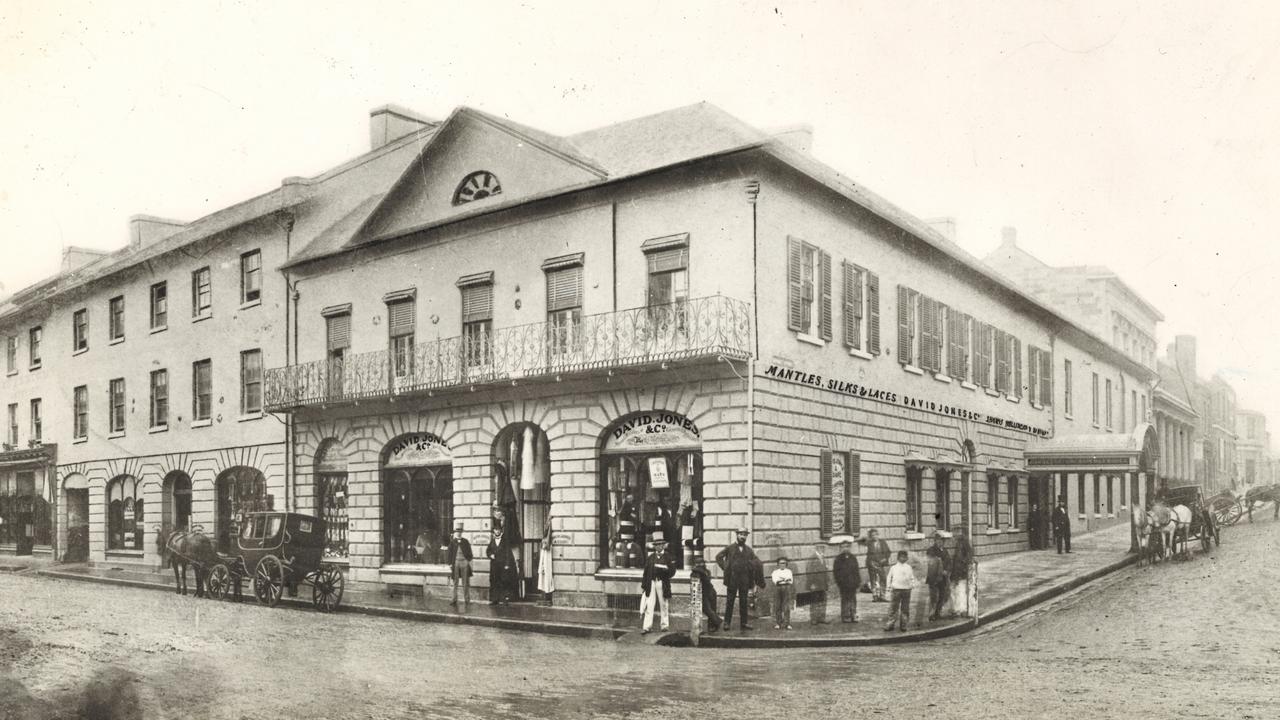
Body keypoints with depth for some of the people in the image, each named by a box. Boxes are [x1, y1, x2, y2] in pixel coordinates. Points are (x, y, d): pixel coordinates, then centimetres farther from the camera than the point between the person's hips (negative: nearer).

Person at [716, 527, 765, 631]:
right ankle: (727, 622, 4)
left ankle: (743, 623, 8)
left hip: (744, 580, 2)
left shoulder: (749, 550, 10)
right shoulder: (730, 548, 4)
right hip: (732, 579, -2)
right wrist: (725, 568, 1)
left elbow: (757, 564, 13)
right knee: (729, 601, 0)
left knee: (743, 602, 4)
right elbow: (718, 556, 10)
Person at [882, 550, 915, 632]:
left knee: (905, 609, 4)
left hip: (906, 589, 1)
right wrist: (889, 587, 4)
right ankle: (890, 624, 1)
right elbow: (889, 578, 11)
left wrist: (912, 585, -3)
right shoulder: (893, 568, 7)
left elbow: (912, 578, 14)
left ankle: (903, 625, 12)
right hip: (896, 589, -1)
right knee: (893, 608, -3)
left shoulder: (909, 568, 11)